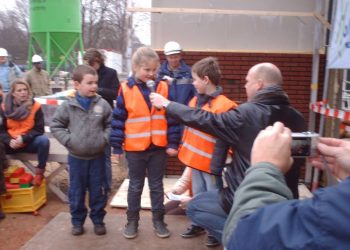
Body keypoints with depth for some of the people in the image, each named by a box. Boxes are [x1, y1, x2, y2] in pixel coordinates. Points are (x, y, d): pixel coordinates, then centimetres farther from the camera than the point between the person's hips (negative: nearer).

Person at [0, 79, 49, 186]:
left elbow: (39, 129, -7)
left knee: (44, 140, -33)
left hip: (29, 142, -2)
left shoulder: (35, 106, -7)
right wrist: (9, 141, -19)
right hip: (12, 143, 2)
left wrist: (24, 138, -21)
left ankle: (39, 172, -14)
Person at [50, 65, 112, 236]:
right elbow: (56, 126, 0)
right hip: (76, 157, 0)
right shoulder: (68, 105, -8)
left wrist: (105, 138, -8)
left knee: (98, 192, 11)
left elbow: (111, 124, 5)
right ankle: (77, 221, 30)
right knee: (76, 192, 12)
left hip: (97, 157, 1)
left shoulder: (102, 104, -5)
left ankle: (98, 220, 28)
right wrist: (68, 140, -9)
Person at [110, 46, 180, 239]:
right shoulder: (126, 89, -5)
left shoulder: (163, 87, -1)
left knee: (156, 186, 15)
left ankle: (158, 220, 30)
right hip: (135, 148, -1)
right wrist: (117, 146, -3)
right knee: (135, 186, 15)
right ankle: (132, 221, 30)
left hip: (159, 147, 1)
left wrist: (173, 143, -2)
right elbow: (118, 119, -2)